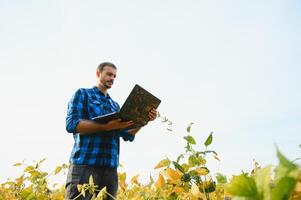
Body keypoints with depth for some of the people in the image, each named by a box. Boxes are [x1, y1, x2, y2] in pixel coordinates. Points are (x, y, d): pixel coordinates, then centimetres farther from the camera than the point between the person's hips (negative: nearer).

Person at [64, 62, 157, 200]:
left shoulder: (115, 105, 22)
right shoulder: (82, 94, 7)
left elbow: (128, 135, 14)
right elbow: (71, 124, -10)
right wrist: (106, 126, -20)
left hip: (110, 167, 6)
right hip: (85, 163, -5)